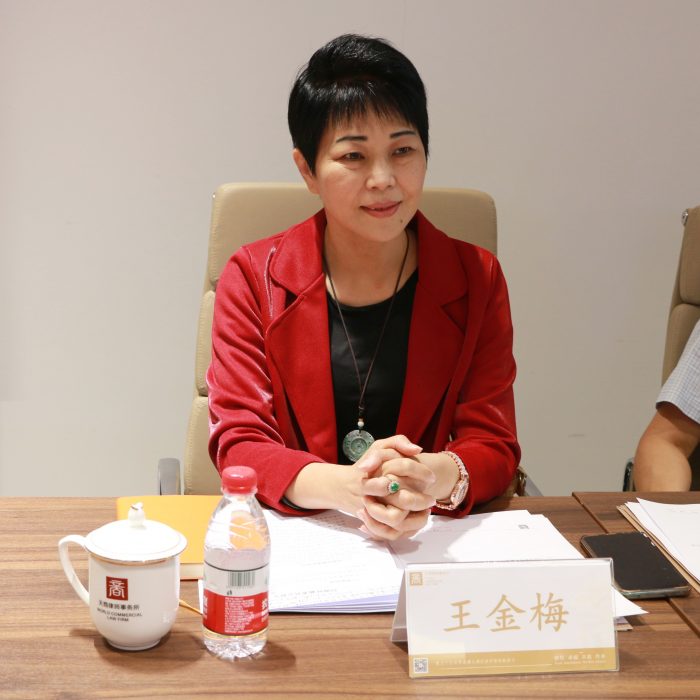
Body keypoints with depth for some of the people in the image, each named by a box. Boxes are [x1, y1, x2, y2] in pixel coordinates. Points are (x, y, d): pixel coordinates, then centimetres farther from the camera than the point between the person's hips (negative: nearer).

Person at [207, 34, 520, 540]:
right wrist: (344, 486, -29)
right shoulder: (253, 279, 0)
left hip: (436, 543, 3)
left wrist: (440, 477, -27)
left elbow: (494, 446, -1)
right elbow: (238, 444, -7)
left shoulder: (475, 279, 3)